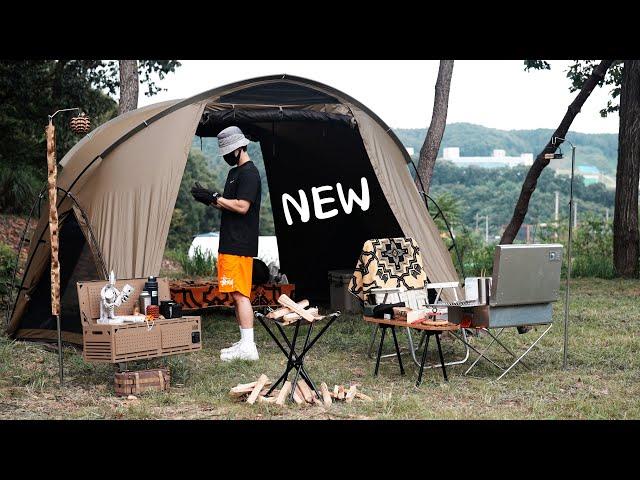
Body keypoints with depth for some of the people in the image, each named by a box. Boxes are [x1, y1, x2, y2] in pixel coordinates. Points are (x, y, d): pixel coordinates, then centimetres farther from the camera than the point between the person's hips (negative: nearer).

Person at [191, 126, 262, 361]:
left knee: (240, 294, -10)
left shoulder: (249, 173, -12)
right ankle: (244, 343, 18)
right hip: (230, 244, 10)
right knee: (237, 295, 12)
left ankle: (248, 347, -9)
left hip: (240, 245, -10)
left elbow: (242, 206, -20)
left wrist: (214, 197, -13)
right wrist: (210, 199, 7)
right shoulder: (235, 172, 20)